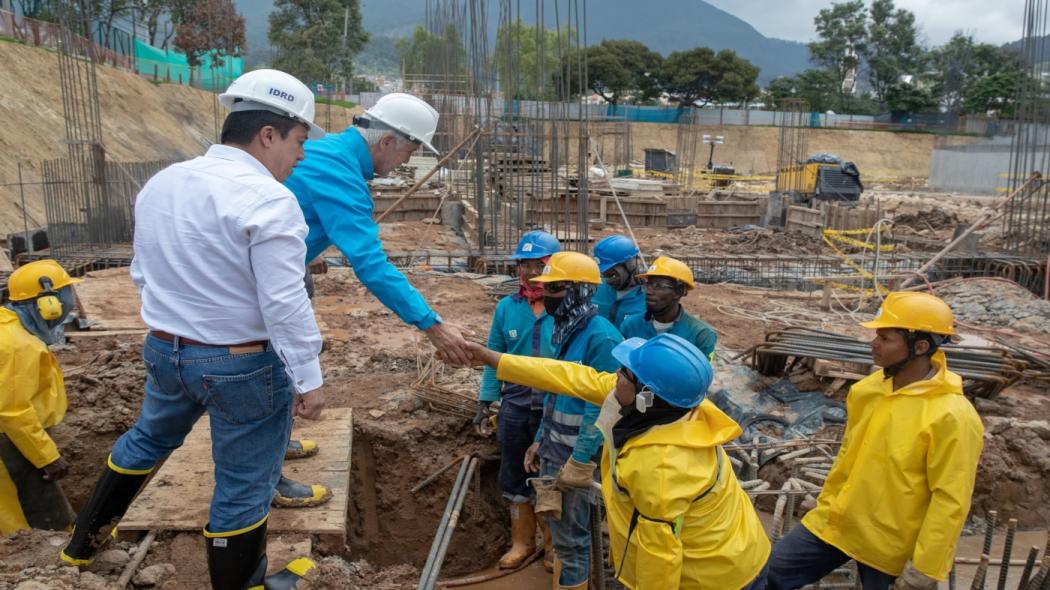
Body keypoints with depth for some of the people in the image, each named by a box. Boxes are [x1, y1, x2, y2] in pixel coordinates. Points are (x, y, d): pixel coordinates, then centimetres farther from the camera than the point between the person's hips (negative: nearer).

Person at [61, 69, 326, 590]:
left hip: (164, 351, 8)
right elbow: (285, 305, -24)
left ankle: (85, 541, 50)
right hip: (244, 366, -8)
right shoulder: (266, 199, -22)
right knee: (244, 485, 10)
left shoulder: (159, 183, 3)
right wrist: (308, 378, -15)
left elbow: (142, 274, 13)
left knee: (147, 439, 32)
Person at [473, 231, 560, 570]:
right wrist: (485, 401, 3)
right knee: (515, 476, 16)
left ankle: (553, 543, 36)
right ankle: (522, 541, 36)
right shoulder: (507, 307, -3)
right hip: (514, 407, 4)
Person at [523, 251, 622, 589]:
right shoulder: (566, 331, 7)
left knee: (571, 536, 6)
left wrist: (578, 462, -21)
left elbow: (600, 407, -23)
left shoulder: (601, 337, -22)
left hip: (577, 454, -9)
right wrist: (540, 441, 16)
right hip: (554, 448, 9)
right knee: (556, 524, 22)